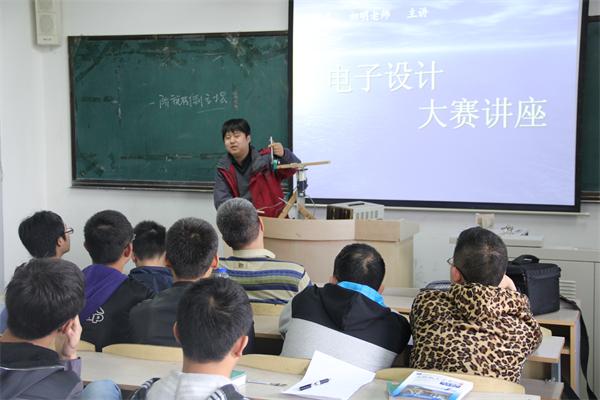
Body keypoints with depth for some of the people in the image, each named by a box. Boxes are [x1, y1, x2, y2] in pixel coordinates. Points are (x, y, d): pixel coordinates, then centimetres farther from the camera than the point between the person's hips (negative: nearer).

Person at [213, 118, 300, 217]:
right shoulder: (223, 168, 1)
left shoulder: (265, 158, -6)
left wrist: (284, 155, -34)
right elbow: (221, 200, -5)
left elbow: (294, 166, -12)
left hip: (274, 218, -2)